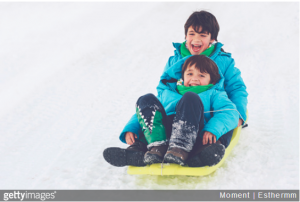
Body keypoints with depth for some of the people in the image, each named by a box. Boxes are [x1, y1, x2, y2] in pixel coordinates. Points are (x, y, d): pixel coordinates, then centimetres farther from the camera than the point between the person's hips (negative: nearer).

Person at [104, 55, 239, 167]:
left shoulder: (213, 94, 26)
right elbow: (145, 112, 30)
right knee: (146, 100, -11)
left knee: (190, 98, -23)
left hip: (192, 137, -3)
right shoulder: (168, 94, 36)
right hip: (163, 132, 3)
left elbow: (230, 113, 6)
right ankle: (158, 147, -32)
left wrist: (213, 129, -15)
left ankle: (180, 149, -41)